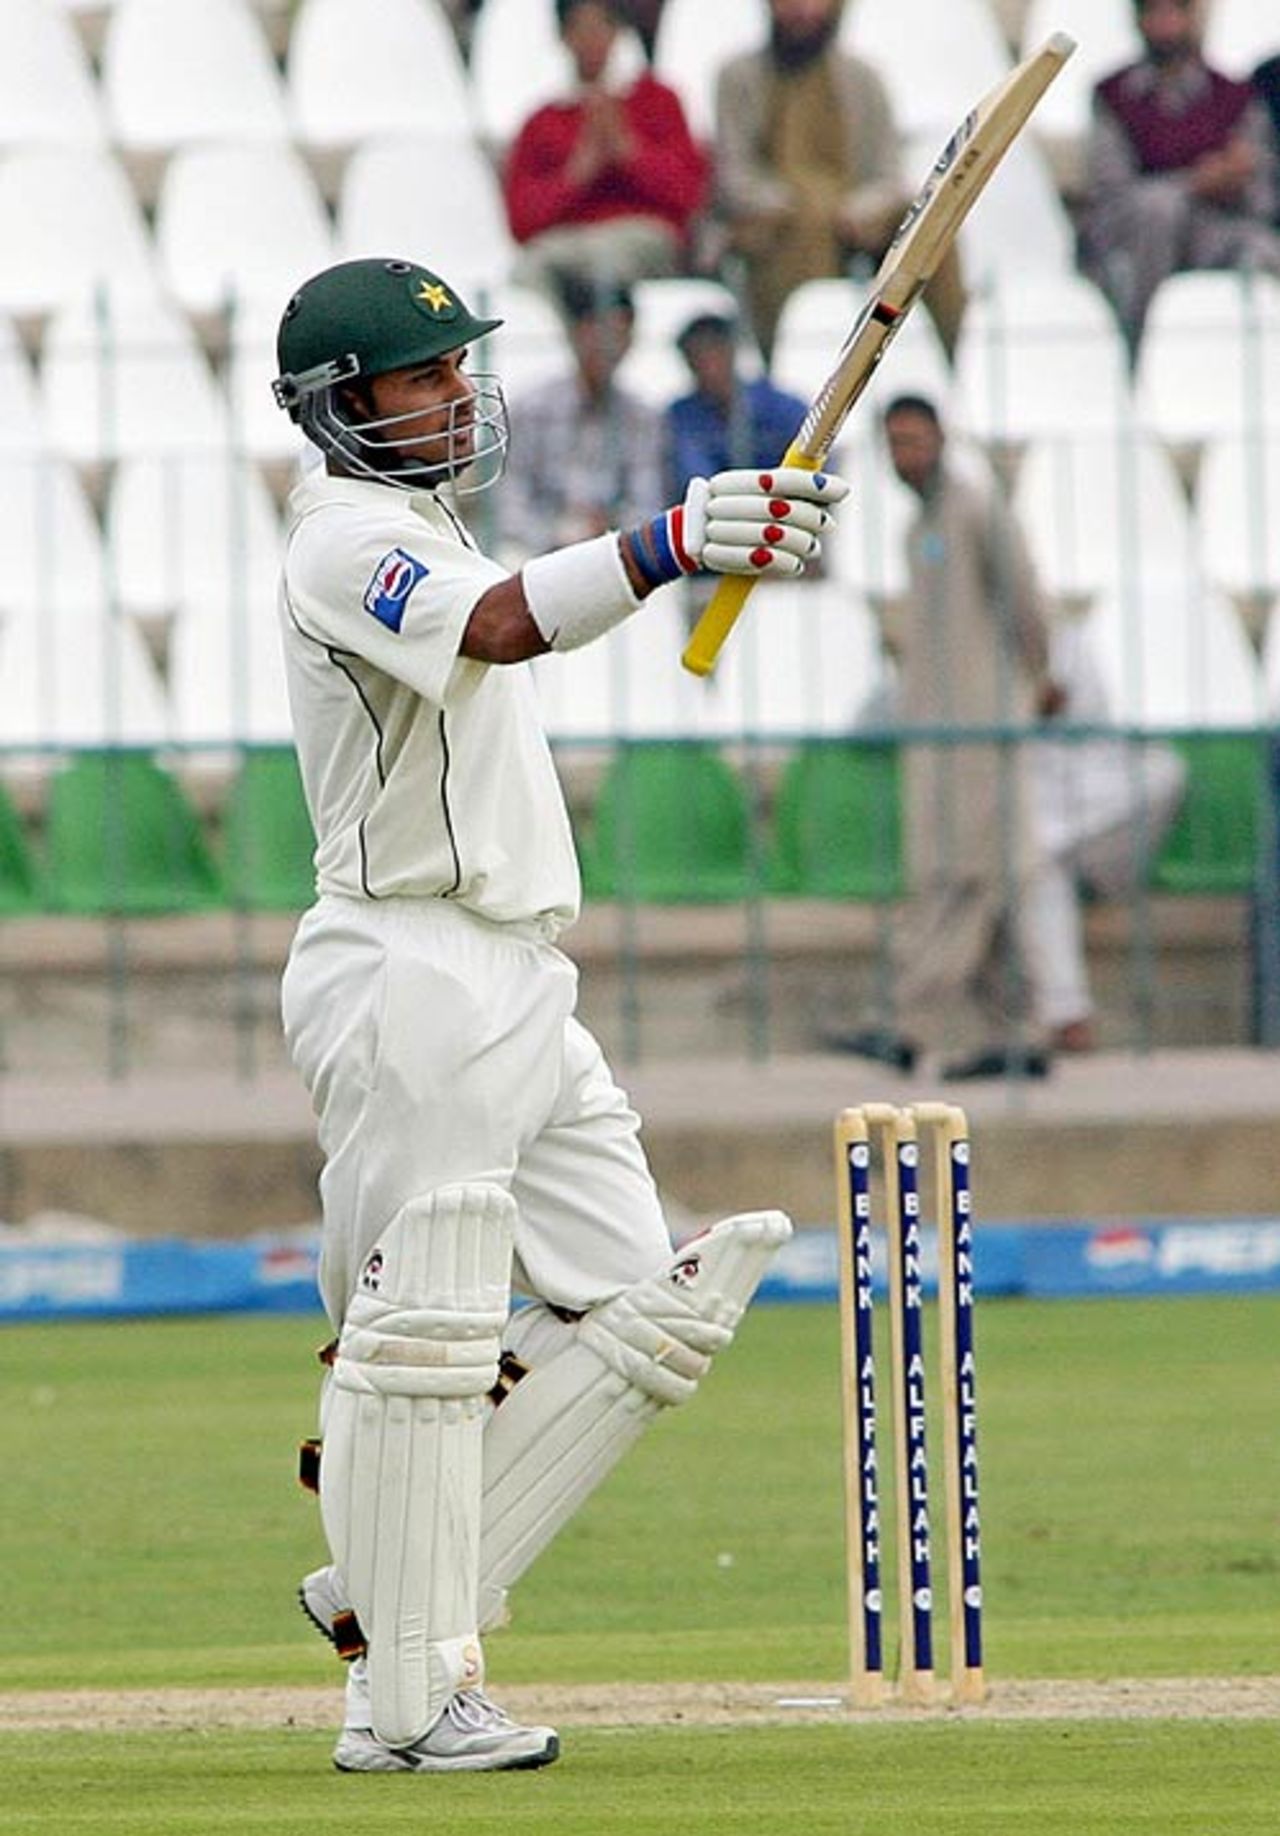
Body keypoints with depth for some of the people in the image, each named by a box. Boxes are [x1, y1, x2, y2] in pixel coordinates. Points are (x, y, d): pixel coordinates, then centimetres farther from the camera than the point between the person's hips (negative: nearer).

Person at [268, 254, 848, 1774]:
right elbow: (495, 624, -33)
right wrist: (667, 543, -47)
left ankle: (387, 1592, 10)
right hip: (413, 979, -10)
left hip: (518, 990, 10)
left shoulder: (420, 532, 21)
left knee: (641, 1307, 7)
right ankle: (406, 1698, -4)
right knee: (424, 1332, -8)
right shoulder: (351, 541, -12)